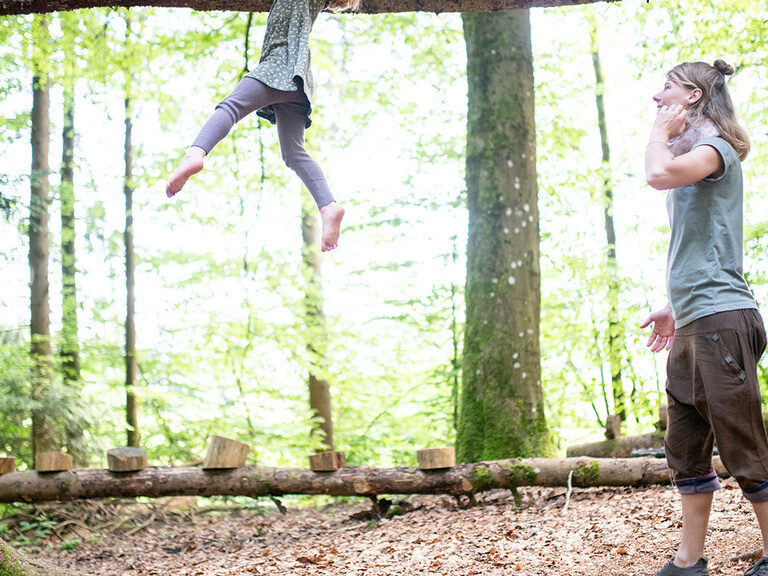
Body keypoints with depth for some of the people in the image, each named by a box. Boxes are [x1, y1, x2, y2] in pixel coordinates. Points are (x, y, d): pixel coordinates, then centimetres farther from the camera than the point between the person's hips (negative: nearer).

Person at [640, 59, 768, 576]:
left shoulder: (716, 148, -5)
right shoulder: (691, 158, 23)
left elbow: (661, 174, -27)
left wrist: (661, 132, -8)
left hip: (720, 318, -10)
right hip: (692, 322, 10)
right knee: (686, 450, 9)